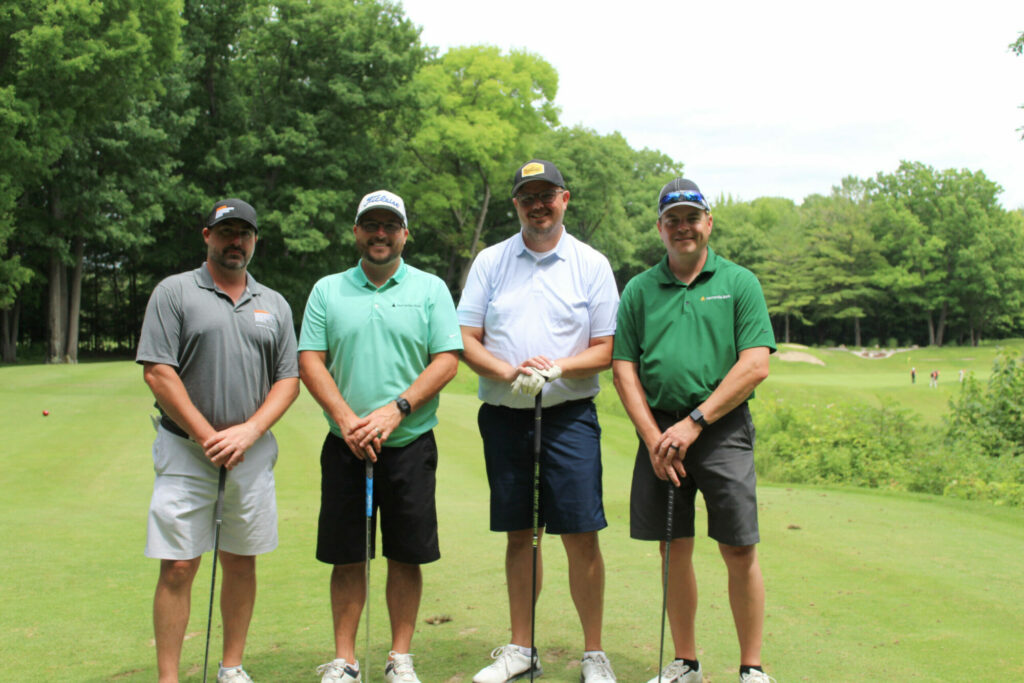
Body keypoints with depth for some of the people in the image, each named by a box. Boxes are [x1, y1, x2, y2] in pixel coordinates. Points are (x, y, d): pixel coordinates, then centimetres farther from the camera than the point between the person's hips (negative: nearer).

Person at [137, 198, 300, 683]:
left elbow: (288, 379, 7)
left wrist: (248, 431, -8)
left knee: (241, 563, 9)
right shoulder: (174, 292, 1)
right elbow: (157, 372, -7)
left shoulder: (274, 305, 11)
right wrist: (207, 436, -10)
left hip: (253, 453, 3)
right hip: (185, 449, -3)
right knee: (178, 566, -3)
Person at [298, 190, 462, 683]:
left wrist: (395, 410, -14)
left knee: (406, 556, 4)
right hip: (344, 446, 1)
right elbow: (310, 361, 2)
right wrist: (346, 418, -12)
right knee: (346, 558, 5)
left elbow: (447, 360, -3)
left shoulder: (431, 289, 5)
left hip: (411, 444, -1)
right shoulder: (327, 290, 8)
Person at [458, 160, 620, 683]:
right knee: (519, 535, 9)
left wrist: (558, 368, -15)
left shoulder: (591, 264, 4)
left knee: (581, 537, -4)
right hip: (503, 417, 2)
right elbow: (465, 341, 4)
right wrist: (510, 371, -13)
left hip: (569, 415, -2)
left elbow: (605, 349, 2)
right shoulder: (490, 262, 8)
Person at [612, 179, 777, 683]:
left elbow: (755, 366, -5)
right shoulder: (639, 290, 10)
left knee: (739, 551, -3)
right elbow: (624, 368, 7)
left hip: (723, 429, -2)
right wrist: (654, 438, -4)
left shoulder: (739, 283, 3)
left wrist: (694, 423, -11)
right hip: (659, 430, 3)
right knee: (674, 550, 8)